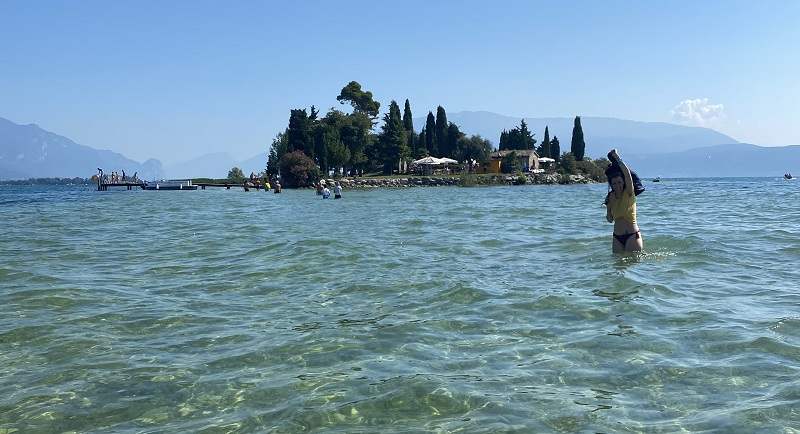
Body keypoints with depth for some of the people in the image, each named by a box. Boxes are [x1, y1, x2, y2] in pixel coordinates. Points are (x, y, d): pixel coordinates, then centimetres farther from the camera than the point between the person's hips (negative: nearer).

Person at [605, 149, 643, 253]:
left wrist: (617, 159, -27)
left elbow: (627, 174, -24)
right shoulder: (610, 197, 4)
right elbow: (610, 219, 9)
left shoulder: (629, 194, -7)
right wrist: (609, 204, -6)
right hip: (617, 237, 4)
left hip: (632, 236, -4)